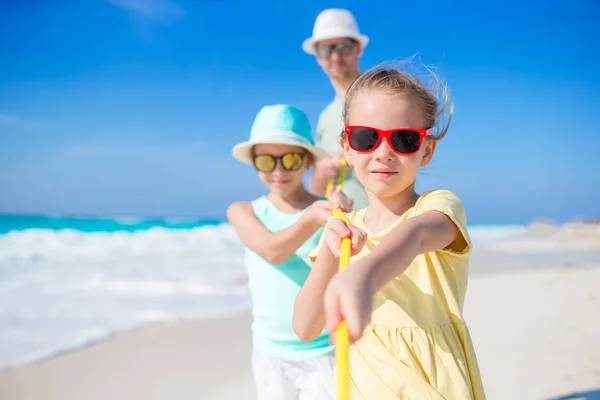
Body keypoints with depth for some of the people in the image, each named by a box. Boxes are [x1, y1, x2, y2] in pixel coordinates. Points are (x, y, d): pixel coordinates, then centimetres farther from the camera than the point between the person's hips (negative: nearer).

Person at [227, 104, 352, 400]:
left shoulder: (329, 209, -6)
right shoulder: (243, 212, -2)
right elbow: (271, 250, -22)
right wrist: (312, 219, -41)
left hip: (324, 354, -2)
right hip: (270, 354, 3)